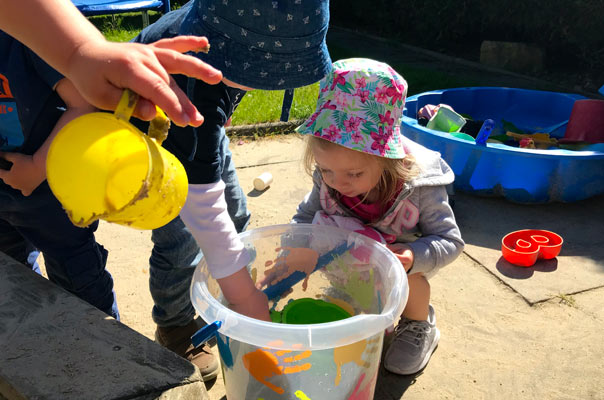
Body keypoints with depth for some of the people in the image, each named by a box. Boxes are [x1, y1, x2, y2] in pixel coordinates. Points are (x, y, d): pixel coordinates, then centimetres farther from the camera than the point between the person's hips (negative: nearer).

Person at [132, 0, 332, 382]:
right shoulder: (197, 94, -46)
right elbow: (203, 210, -44)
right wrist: (247, 302, -40)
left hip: (196, 127, 7)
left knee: (235, 213, 9)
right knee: (179, 241, -10)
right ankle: (176, 329, 18)